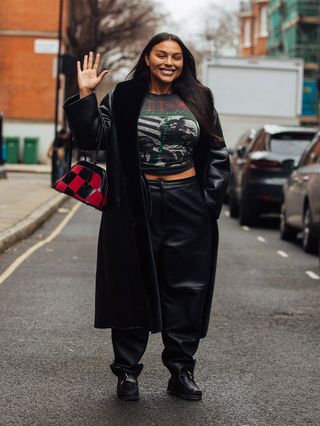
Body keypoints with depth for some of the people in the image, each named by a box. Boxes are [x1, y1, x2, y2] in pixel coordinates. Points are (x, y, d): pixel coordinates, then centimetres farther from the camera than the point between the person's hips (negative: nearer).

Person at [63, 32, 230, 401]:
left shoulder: (198, 100, 7)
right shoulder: (123, 99, 1)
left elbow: (217, 154, 11)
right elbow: (89, 138, -6)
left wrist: (210, 200, 2)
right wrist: (85, 95, -16)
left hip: (187, 208, 2)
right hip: (136, 207, -2)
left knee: (186, 291, 4)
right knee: (133, 290, 5)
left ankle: (181, 372, 15)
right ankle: (127, 372, 15)